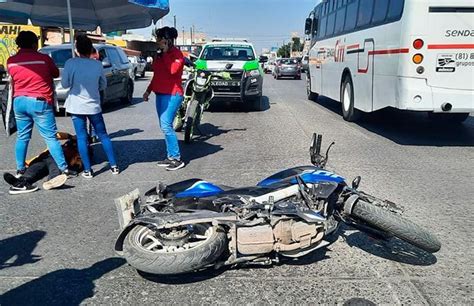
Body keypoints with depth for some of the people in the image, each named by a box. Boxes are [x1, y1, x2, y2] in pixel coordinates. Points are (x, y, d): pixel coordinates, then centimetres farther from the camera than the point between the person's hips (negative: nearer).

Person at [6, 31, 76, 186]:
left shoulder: (11, 61, 4)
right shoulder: (44, 59, -8)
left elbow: (14, 78, 17)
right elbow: (56, 74, 5)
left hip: (19, 101, 5)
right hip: (39, 102, -4)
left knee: (22, 137, 15)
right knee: (50, 137, -2)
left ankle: (20, 169, 21)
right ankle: (64, 168, 0)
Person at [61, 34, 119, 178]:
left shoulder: (71, 63, -10)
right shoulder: (98, 64, -2)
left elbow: (65, 83, -6)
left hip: (77, 106, -2)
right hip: (94, 105, 2)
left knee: (82, 138, 4)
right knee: (103, 135, 11)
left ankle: (87, 170, 5)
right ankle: (114, 166, 13)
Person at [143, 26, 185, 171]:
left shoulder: (176, 53, -9)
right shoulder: (159, 55, 16)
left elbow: (173, 70, -28)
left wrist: (166, 52, -19)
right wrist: (148, 90, 22)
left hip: (172, 95, -9)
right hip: (160, 94, 9)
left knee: (166, 126, -16)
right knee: (165, 127, 10)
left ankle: (177, 159, -10)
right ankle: (170, 156, 18)